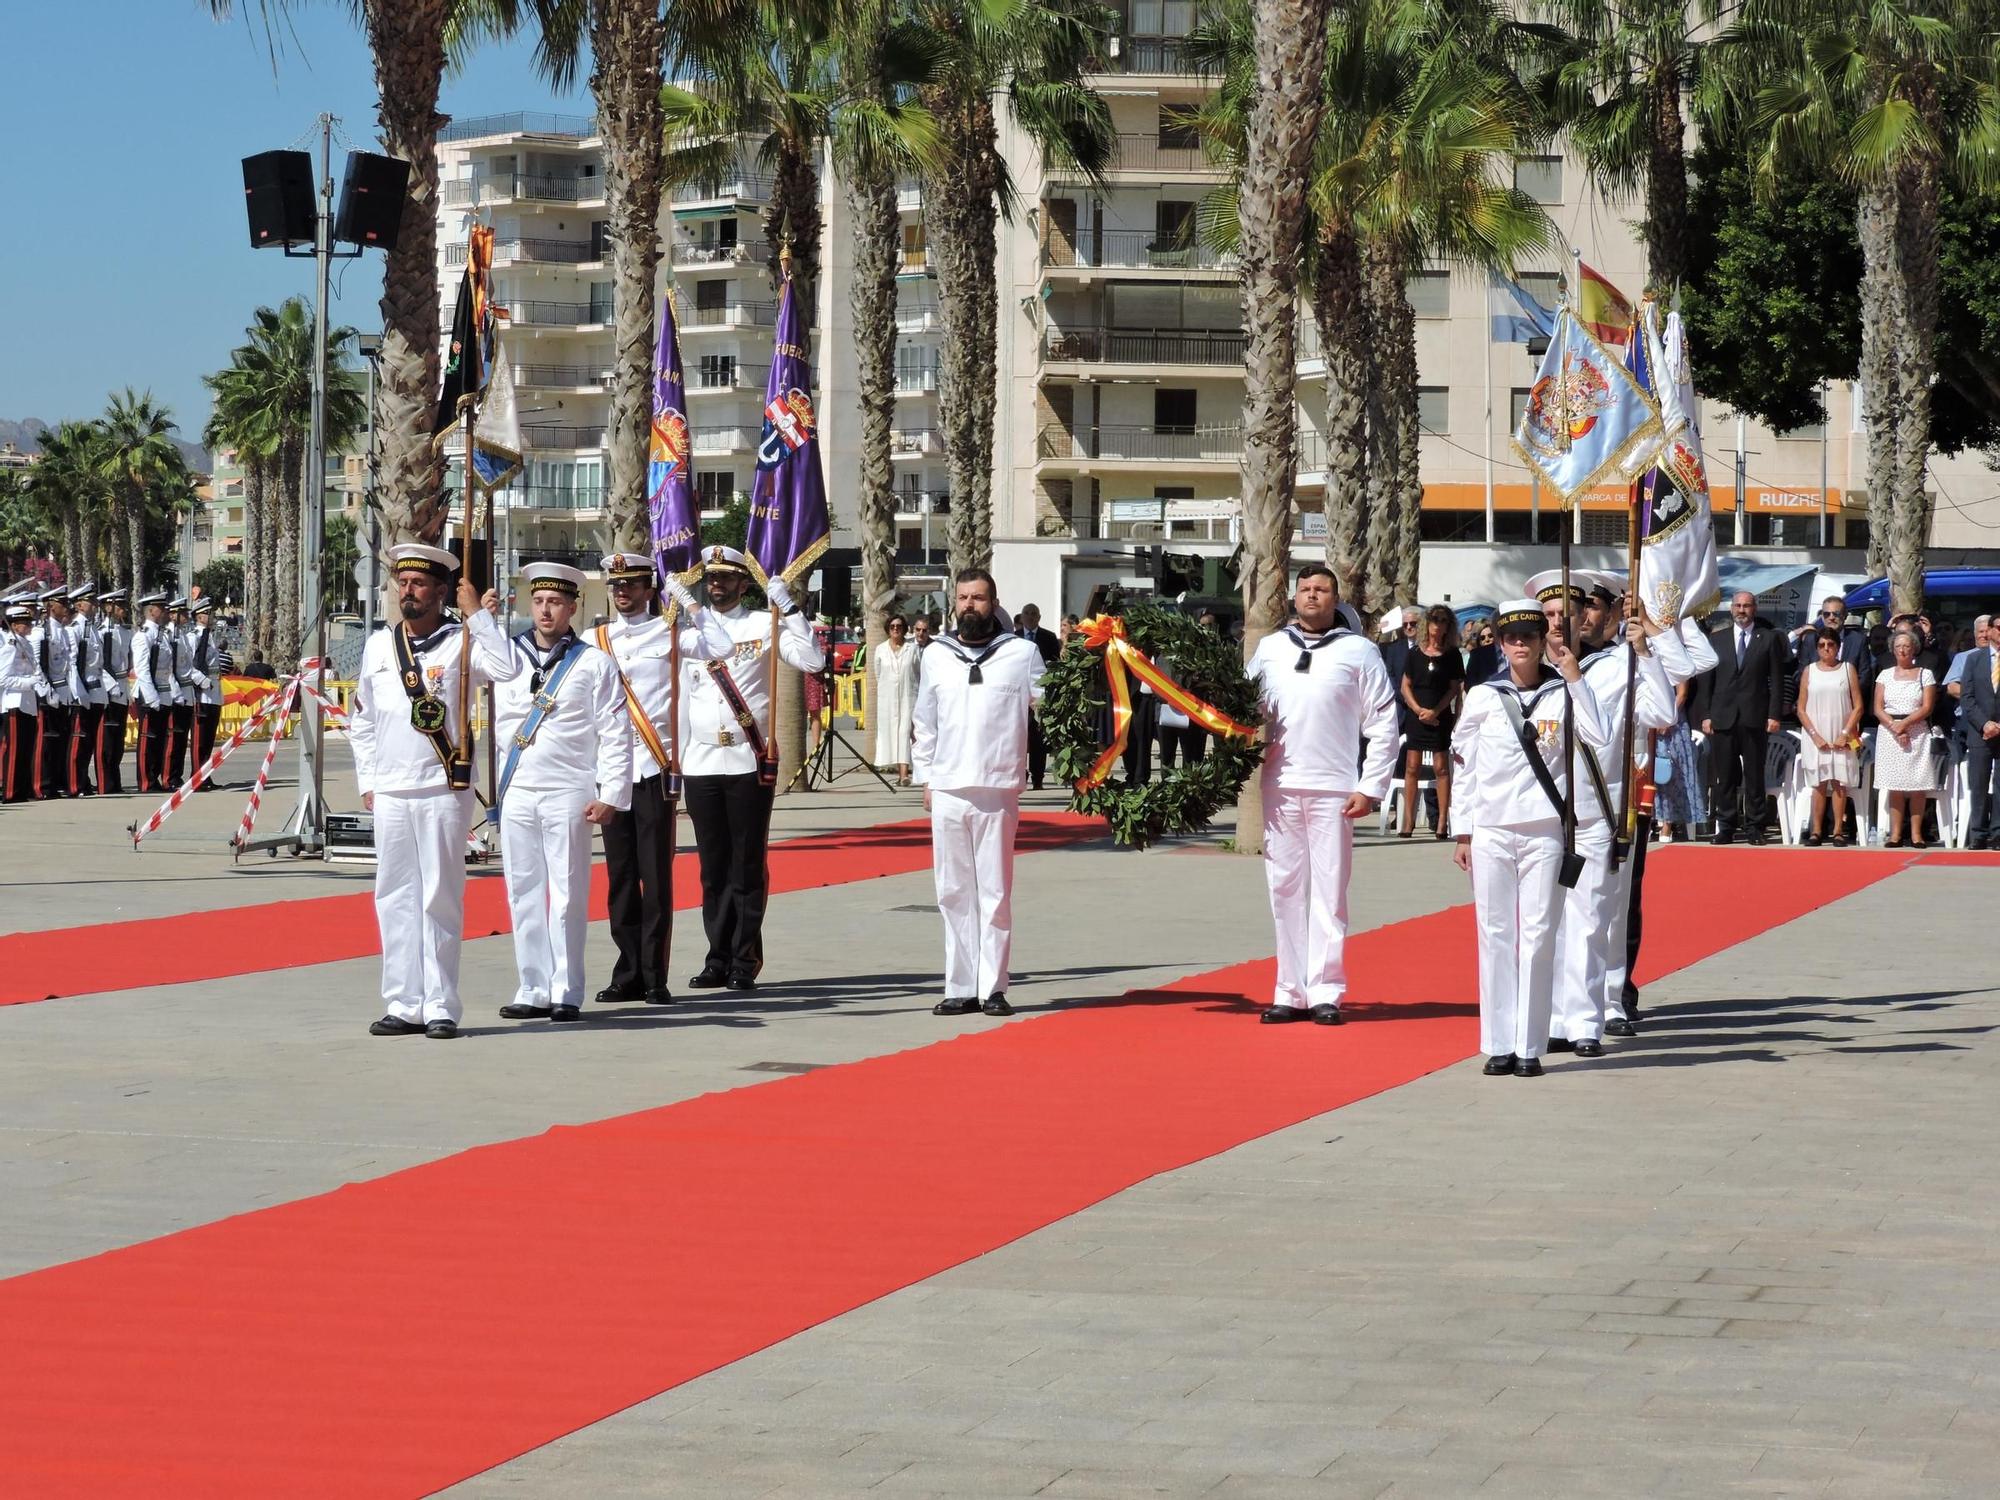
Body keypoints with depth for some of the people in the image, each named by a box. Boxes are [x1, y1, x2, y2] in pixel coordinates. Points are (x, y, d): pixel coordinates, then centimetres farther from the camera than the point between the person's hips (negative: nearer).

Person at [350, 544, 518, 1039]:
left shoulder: (459, 642, -2)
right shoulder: (378, 645, 11)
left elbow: (506, 669, -22)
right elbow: (361, 719, 18)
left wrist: (478, 614, -17)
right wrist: (367, 781, 13)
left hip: (443, 790, -4)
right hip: (390, 793, 4)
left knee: (441, 900, -1)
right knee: (395, 900, 5)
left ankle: (440, 1008, 2)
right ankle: (404, 1006, 10)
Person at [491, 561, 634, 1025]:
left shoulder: (595, 664, 3)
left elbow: (615, 734, -1)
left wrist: (610, 794, -8)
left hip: (569, 793, -4)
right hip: (517, 791, 4)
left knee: (568, 895, -4)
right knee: (523, 892, 4)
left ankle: (566, 993, -1)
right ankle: (534, 991, 8)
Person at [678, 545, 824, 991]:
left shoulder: (763, 626, 1)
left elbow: (812, 661, -10)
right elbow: (681, 698, 13)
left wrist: (789, 608, -13)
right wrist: (675, 762, 9)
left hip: (750, 764, -3)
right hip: (701, 765, 3)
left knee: (748, 866, 0)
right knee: (712, 867, 6)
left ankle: (745, 962, 5)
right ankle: (718, 959, 11)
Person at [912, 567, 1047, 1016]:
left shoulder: (1021, 652, 3)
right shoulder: (937, 654, 12)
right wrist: (926, 778, 14)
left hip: (998, 789, -3)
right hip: (947, 790, 3)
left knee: (996, 893, -2)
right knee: (954, 893, 5)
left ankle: (993, 988, 1)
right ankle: (961, 988, 9)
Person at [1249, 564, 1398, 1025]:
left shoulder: (1358, 651, 3)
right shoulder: (1270, 648, 11)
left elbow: (1383, 723, 1)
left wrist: (1370, 789, -5)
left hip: (1334, 788, -3)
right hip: (1280, 787, 3)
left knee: (1330, 891, -2)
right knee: (1285, 888, 5)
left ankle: (1326, 993, 2)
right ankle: (1290, 993, 11)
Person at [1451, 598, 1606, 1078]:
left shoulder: (1563, 693, 3)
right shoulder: (1483, 696, 6)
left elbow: (1599, 738, -15)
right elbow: (1465, 766, 10)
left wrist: (1572, 671, -13)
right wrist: (1462, 833, 7)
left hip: (1545, 829, -1)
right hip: (1490, 831, 1)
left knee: (1538, 935, -1)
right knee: (1495, 933, 2)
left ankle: (1530, 1047, 2)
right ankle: (1499, 1044, 7)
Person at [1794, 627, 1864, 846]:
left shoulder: (1848, 669, 4)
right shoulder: (1809, 671, 6)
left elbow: (1858, 706, 1)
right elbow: (1801, 709, 4)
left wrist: (1845, 734, -8)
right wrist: (1815, 736, -7)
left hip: (1841, 737, -1)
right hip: (1816, 736, 1)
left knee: (1839, 782, -3)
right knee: (1819, 784, -1)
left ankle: (1838, 831, -2)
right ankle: (1815, 831, -1)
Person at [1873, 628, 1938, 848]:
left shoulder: (1925, 674, 7)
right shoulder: (1885, 675, 12)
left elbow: (1927, 708, -2)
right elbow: (1878, 709, 5)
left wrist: (1905, 723, -14)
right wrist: (1894, 726, -11)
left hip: (1917, 732, -1)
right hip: (1889, 732, 2)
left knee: (1917, 785, -5)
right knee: (1894, 785, -2)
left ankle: (1916, 834, -5)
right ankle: (1896, 834, -3)